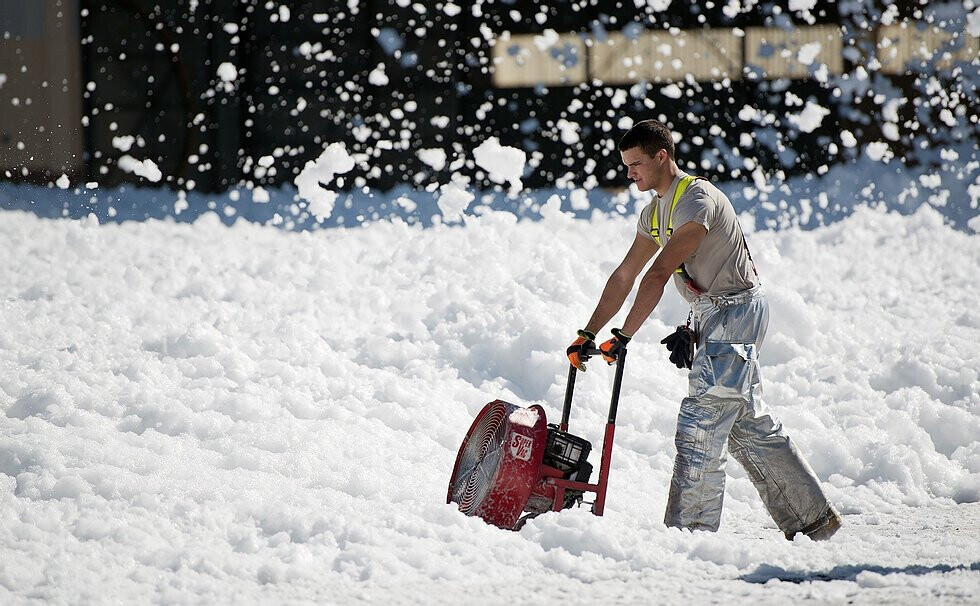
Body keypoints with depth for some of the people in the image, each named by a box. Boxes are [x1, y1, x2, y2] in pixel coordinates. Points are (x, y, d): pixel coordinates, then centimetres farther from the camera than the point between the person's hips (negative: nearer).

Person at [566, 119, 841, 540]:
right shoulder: (654, 212, 10)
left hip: (736, 311, -10)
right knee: (750, 425, 12)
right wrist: (588, 335, 9)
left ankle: (689, 530, -11)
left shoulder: (698, 200, -20)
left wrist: (623, 336, -30)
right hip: (711, 316, 10)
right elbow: (625, 276, 14)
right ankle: (813, 518, 18)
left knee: (701, 422, -12)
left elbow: (658, 275, -27)